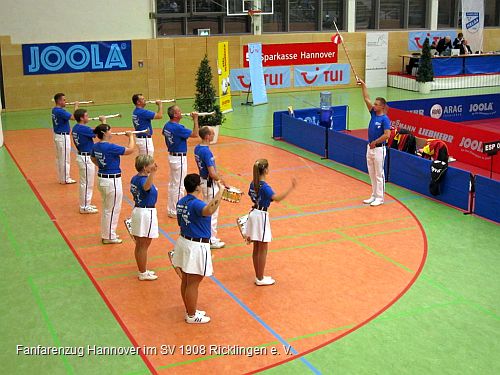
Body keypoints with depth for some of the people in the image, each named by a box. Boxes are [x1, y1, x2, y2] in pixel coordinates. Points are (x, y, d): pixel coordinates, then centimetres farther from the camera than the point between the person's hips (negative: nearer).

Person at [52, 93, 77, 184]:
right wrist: (76, 106, -16)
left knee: (59, 158, 15)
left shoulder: (54, 110, 6)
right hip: (63, 137, -10)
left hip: (57, 136, 10)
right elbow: (74, 117, -25)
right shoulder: (61, 111, -22)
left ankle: (61, 178, 24)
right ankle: (65, 179, 7)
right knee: (65, 159, 0)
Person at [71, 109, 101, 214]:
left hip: (82, 157, 10)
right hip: (86, 158, -10)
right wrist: (103, 121, -8)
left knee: (84, 182, 19)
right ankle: (84, 207, 7)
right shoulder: (84, 129, -22)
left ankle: (85, 204, 30)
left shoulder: (76, 128, 7)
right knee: (87, 183, -1)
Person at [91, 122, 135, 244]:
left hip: (101, 178, 9)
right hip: (112, 181, -9)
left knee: (106, 208, 22)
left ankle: (106, 234, 34)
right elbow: (130, 150, -19)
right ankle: (109, 237, 14)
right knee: (113, 209, 5)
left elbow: (93, 158, 22)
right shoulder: (110, 147, -24)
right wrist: (131, 136, -5)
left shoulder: (96, 146, 2)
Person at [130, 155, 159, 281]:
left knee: (139, 245, 17)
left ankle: (142, 271, 30)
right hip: (147, 213, -9)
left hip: (137, 210, 9)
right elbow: (146, 187, -48)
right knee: (144, 246, 2)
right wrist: (152, 173, -63)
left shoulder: (135, 178, 4)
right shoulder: (143, 179, -23)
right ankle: (143, 274, 12)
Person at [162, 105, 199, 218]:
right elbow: (195, 134, -22)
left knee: (172, 184, 18)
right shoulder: (178, 128, -24)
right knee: (179, 186, -1)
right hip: (179, 158, -10)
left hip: (171, 156, 10)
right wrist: (195, 119, -16)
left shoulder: (167, 126, 3)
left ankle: (171, 209, 28)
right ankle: (176, 212, 5)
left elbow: (164, 133, 25)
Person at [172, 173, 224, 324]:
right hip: (196, 247, -9)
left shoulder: (181, 202, 5)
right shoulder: (196, 204, -24)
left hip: (183, 241, 9)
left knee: (186, 281, 19)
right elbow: (209, 210, -47)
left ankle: (190, 311, 34)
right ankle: (191, 316, 17)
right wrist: (220, 191, -40)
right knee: (193, 284, 4)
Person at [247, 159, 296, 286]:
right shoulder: (264, 186, -22)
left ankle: (258, 276, 25)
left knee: (256, 249, 15)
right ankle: (260, 279, 10)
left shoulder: (253, 184, 3)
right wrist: (291, 188, -38)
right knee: (262, 250, 3)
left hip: (253, 214, 8)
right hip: (261, 216, -8)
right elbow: (277, 198, -36)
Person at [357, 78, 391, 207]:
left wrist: (375, 142, -15)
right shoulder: (373, 113, 6)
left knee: (379, 175, 0)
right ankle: (374, 196, 23)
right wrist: (363, 85, 1)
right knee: (372, 174, 14)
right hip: (370, 147, 8)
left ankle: (380, 198, 7)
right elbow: (366, 99, 6)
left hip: (378, 149, -8)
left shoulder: (385, 119, -14)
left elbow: (387, 135, -22)